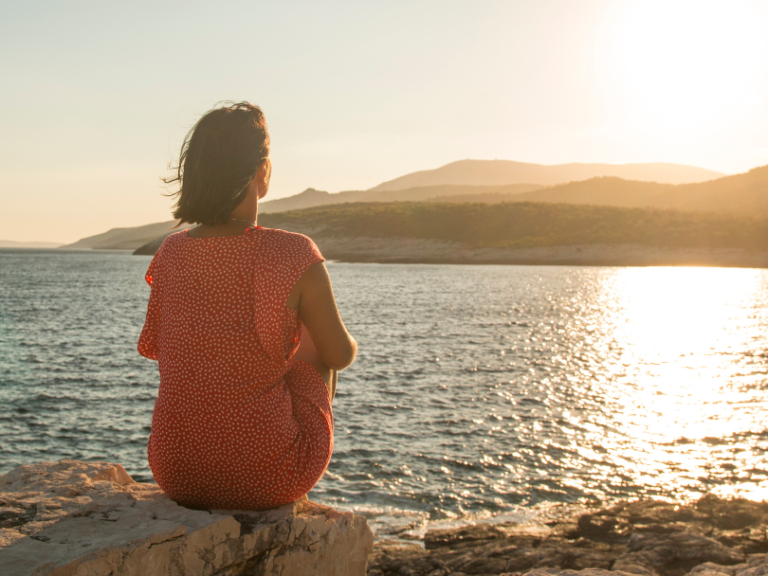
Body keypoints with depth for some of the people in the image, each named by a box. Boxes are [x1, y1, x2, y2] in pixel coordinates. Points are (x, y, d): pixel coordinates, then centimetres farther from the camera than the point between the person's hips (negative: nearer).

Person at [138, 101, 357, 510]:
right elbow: (340, 356, -4)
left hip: (175, 474, 4)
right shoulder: (295, 257, -18)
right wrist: (347, 344, 20)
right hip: (266, 479, -3)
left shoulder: (170, 254, -5)